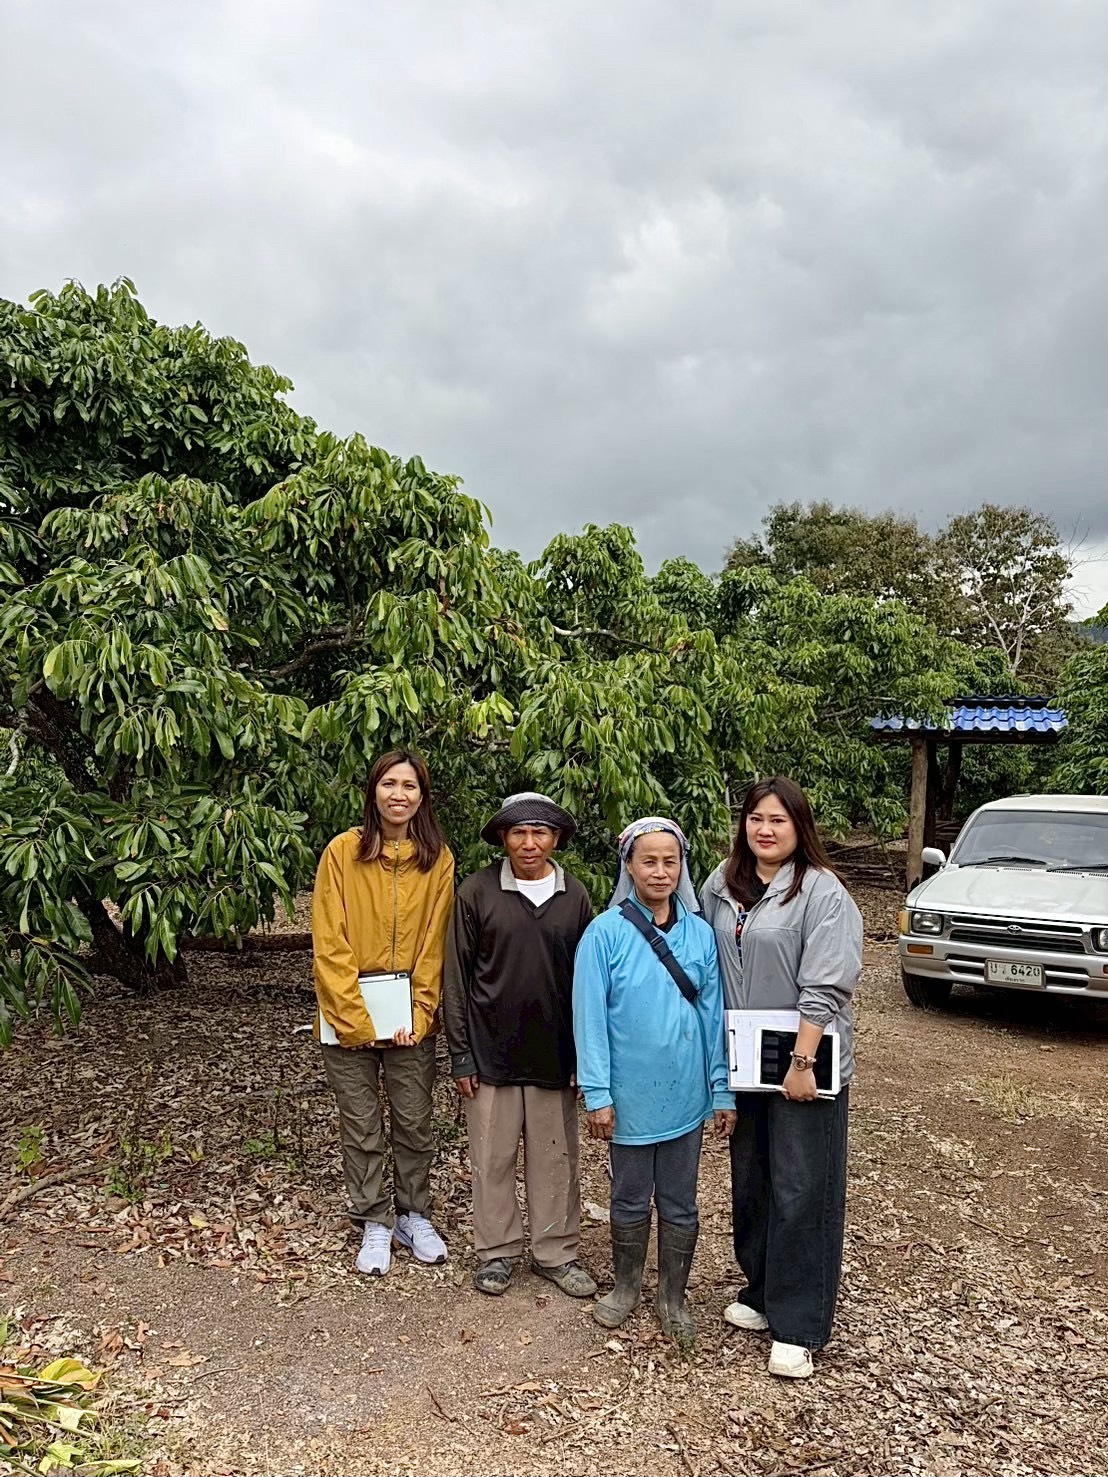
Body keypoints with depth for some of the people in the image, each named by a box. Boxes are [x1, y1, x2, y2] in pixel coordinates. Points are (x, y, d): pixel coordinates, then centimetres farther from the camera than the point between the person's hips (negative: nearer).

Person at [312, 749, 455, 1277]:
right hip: (349, 1016, -1)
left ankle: (414, 1215, 32)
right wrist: (359, 1021, -13)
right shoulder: (342, 852, -8)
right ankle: (375, 1223, 28)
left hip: (411, 1018, 2)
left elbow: (435, 945, 0)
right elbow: (330, 945, -9)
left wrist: (419, 1014, -8)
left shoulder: (438, 859, -1)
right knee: (361, 1126, 10)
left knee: (414, 1122, 12)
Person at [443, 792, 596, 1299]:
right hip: (491, 1052, -1)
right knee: (492, 1157, 9)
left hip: (554, 1052, 2)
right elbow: (456, 976, -2)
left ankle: (556, 1252, 29)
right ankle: (497, 1251, 29)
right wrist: (460, 1053, -3)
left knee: (556, 1158, 11)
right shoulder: (477, 892, -5)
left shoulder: (574, 896, 1)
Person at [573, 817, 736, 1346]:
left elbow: (714, 1014, 1)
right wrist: (597, 1094, -11)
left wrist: (723, 1089, 2)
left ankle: (673, 1296, 34)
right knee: (630, 1199, 16)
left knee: (680, 1202, 15)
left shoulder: (700, 934, -3)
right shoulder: (605, 933, -11)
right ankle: (626, 1286, 38)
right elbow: (590, 1017, -10)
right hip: (631, 1095, -2)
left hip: (685, 1094, 2)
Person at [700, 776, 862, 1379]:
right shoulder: (723, 882, 5)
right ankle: (761, 1290, 37)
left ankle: (798, 1326, 17)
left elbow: (825, 988, -18)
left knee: (800, 1192, 3)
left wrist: (802, 1062, -20)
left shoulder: (822, 892, -14)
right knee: (750, 1183, 18)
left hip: (801, 1064, -6)